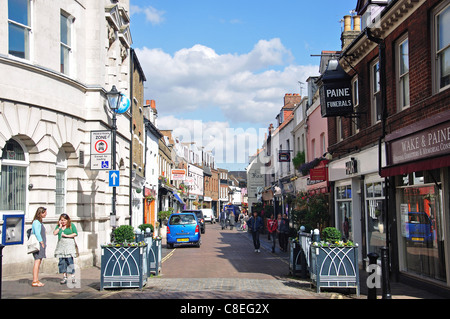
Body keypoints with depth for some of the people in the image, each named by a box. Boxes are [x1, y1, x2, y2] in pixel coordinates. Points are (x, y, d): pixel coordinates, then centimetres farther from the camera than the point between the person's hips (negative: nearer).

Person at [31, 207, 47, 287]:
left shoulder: (40, 222, 19)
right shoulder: (36, 222, -11)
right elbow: (37, 233, -19)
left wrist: (44, 243, 13)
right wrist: (41, 242, -14)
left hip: (41, 244, 10)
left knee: (39, 262, 9)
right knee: (37, 261, -11)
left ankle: (37, 280, 13)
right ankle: (34, 281, -12)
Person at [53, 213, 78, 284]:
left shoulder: (71, 225, 5)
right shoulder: (58, 226, 15)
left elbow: (75, 234, -2)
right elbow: (54, 233, 2)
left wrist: (66, 235, -7)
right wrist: (60, 227, -1)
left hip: (69, 244, -4)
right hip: (61, 244, 4)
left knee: (70, 260, -10)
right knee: (62, 261, 1)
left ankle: (73, 276, -5)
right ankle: (64, 277, 6)